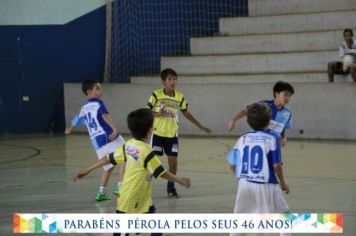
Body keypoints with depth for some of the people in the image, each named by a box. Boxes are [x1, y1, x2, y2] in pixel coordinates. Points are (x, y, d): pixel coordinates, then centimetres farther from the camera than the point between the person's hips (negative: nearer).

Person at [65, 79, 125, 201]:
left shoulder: (83, 109, 19)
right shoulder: (98, 103, 0)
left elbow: (74, 123, 36)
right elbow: (105, 116, -20)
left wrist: (68, 130, 59)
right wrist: (114, 129, -34)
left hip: (97, 142, 7)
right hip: (109, 137, -7)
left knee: (108, 167, 19)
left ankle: (101, 192, 16)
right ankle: (120, 186, -15)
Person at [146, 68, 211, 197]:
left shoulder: (180, 97, 1)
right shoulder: (156, 95, -9)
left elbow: (186, 113, 13)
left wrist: (201, 127, 14)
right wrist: (158, 113, -25)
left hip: (172, 134, 3)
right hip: (158, 133, -3)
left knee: (173, 161, 2)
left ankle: (171, 188, 18)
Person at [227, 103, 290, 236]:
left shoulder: (242, 139, 6)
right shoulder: (272, 139, -6)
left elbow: (232, 164, 8)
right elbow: (276, 165, -11)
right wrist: (283, 183, 4)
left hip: (245, 183, 4)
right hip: (266, 185, -4)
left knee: (239, 215, 19)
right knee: (283, 214, 7)